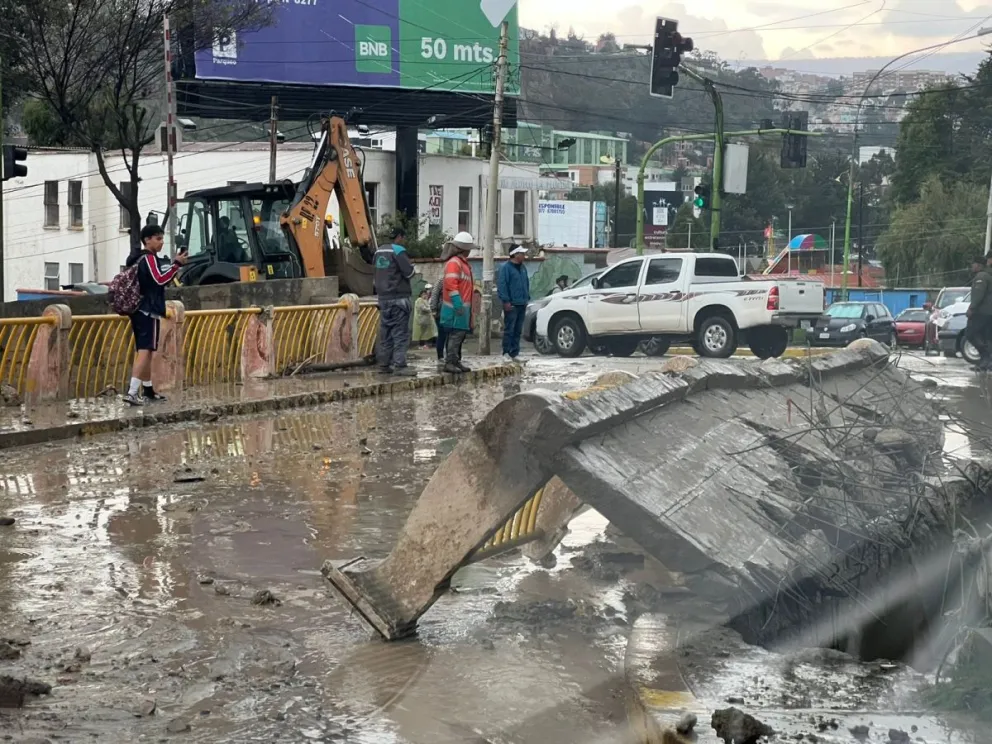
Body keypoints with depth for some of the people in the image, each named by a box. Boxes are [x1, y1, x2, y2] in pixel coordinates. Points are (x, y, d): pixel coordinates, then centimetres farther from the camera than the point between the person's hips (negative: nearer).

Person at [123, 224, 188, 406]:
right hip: (148, 312, -10)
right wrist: (177, 264, -20)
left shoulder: (137, 259, 20)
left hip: (139, 310, 10)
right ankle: (132, 392, -24)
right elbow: (160, 280, -21)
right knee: (144, 351, -15)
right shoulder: (149, 258, -10)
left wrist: (173, 265, 16)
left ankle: (148, 390, 25)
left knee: (144, 351, 16)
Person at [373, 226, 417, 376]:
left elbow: (375, 272, 23)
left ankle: (384, 364, 11)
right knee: (401, 333, -7)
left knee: (385, 332, 10)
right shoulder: (399, 251, -11)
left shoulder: (379, 252, 14)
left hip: (383, 297, 8)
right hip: (399, 297, -8)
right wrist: (411, 266, 5)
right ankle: (400, 365, -11)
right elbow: (409, 272, -14)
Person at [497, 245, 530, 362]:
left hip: (522, 304, 8)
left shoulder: (522, 268, 16)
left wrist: (526, 298, 15)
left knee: (518, 331, 9)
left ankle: (514, 354, 13)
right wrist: (506, 301, -18)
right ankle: (506, 354, -4)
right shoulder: (506, 267, -10)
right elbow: (501, 285, -14)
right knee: (509, 330, -7)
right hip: (511, 305, -8)